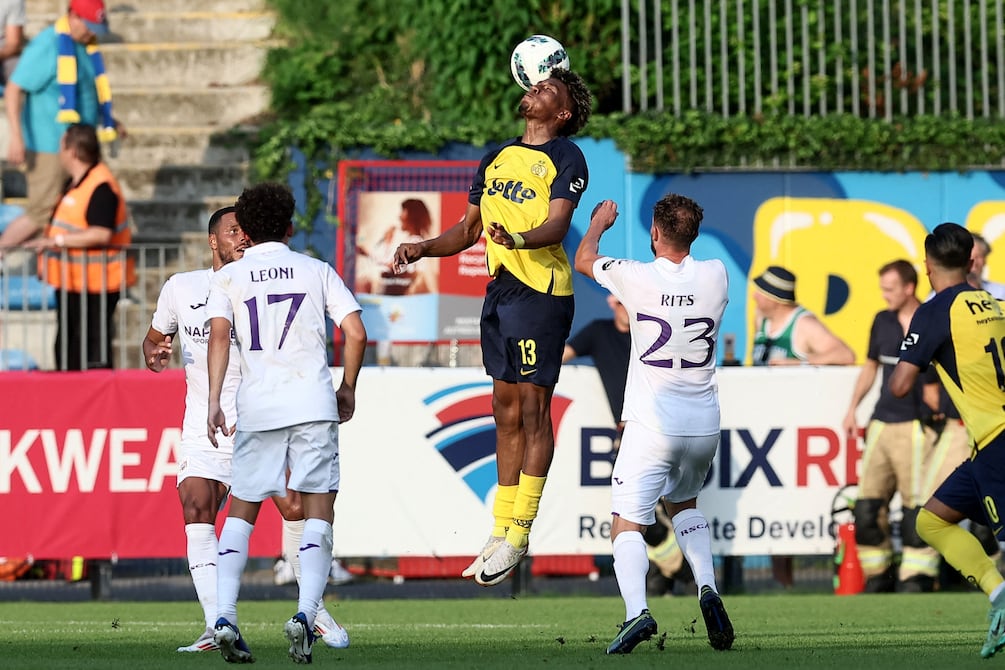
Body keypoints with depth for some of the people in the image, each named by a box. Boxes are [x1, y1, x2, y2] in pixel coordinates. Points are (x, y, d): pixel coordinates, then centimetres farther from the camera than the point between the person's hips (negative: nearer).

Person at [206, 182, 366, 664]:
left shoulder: (228, 277, 10)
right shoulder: (317, 271, 12)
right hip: (314, 403, -1)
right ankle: (306, 614, -18)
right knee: (318, 511, 2)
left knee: (241, 511, 11)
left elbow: (219, 337, -5)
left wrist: (214, 401, -8)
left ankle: (225, 617, -3)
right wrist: (347, 389, 16)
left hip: (257, 407, 1)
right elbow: (355, 334, 3)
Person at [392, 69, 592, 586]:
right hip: (500, 291, 8)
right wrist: (423, 248, 9)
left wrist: (520, 239, -37)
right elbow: (469, 230, 25)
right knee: (506, 409, 10)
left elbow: (558, 224, -17)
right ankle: (500, 532, 15)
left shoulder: (566, 157, -4)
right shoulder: (496, 160, 19)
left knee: (532, 408, -6)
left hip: (542, 292, -8)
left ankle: (518, 535, -4)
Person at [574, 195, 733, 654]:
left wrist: (600, 222, 30)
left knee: (628, 523, -4)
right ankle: (707, 588, 5)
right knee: (683, 503, 28)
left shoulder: (637, 277, -11)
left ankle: (636, 610, -28)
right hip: (704, 426, 4)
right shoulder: (716, 276, -3)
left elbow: (583, 259, 10)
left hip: (652, 424, -4)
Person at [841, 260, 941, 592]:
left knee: (917, 503, -9)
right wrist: (852, 409, 18)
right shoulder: (883, 322, 13)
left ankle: (917, 577, -4)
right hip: (881, 424, 5)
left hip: (916, 426, -5)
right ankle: (878, 575, 11)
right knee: (867, 505, 2)